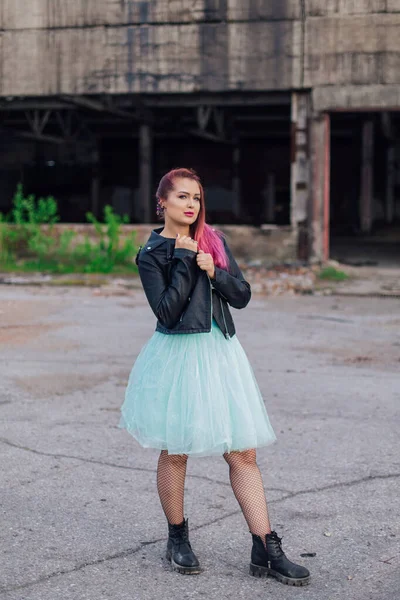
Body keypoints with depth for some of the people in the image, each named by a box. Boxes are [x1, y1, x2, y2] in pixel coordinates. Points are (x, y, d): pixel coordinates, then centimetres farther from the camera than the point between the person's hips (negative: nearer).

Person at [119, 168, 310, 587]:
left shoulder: (214, 241, 9)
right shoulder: (151, 254, -5)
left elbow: (242, 295, 6)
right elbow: (167, 312, -15)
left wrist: (213, 272, -10)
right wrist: (185, 262, -14)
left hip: (220, 351, 4)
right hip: (177, 354, -4)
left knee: (244, 453, 1)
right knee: (175, 453, 6)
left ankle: (265, 551, 4)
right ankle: (177, 539, 26)